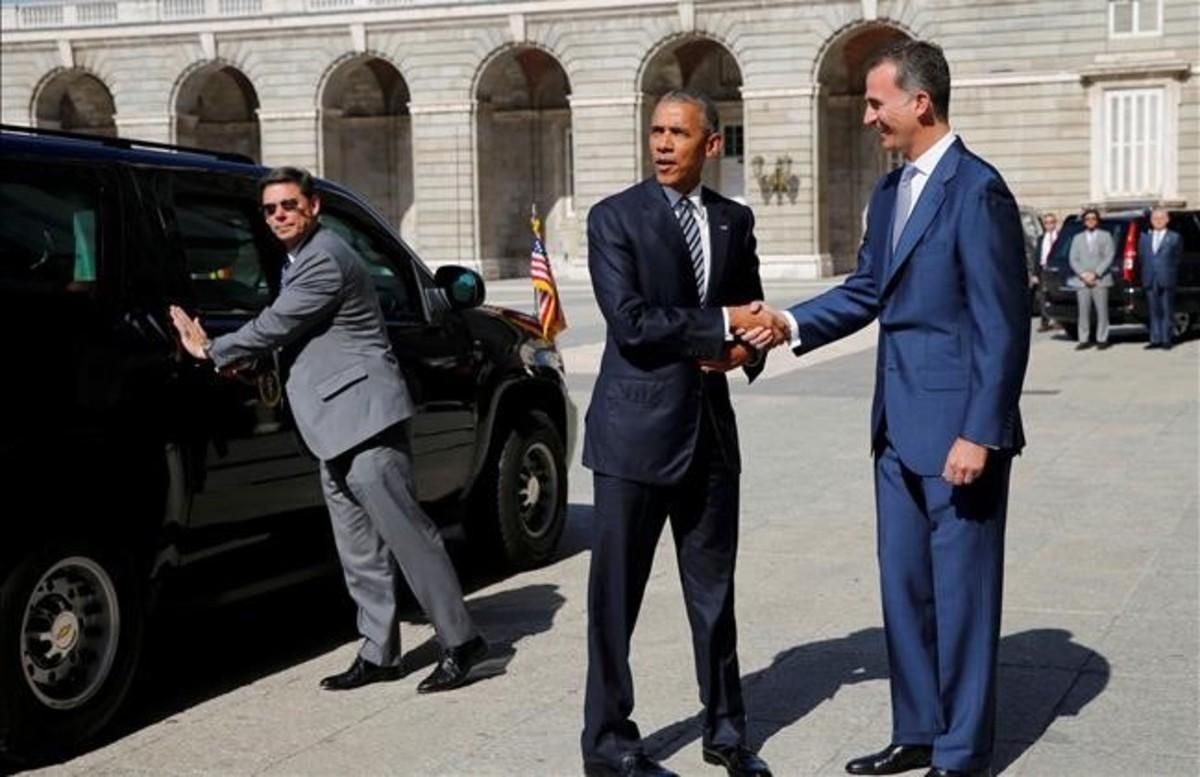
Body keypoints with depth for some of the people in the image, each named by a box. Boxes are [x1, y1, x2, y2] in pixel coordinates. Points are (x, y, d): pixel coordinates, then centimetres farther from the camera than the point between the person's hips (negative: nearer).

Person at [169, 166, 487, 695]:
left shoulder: (325, 260, -13)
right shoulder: (303, 259, 19)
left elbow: (274, 326, -12)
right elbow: (287, 333, 27)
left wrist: (211, 350, 2)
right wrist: (233, 355, 12)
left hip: (363, 418, -10)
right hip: (338, 428, 10)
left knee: (406, 533, -9)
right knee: (360, 551, 11)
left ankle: (460, 642, -5)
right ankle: (378, 654, 16)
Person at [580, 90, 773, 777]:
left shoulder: (735, 221, 10)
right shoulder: (615, 218, -5)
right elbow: (631, 322, -16)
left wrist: (744, 349, -5)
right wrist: (720, 326, -15)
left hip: (711, 428, 4)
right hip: (637, 431, -4)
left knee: (714, 592, 13)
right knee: (617, 595, 4)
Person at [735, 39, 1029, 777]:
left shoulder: (977, 191, -16)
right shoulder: (891, 191, 11)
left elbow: (1003, 326, -17)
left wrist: (980, 434, -19)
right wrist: (790, 322, 0)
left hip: (957, 428, -8)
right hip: (900, 427, 9)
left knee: (960, 590, 4)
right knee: (904, 584, 15)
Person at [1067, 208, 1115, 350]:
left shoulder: (1105, 236, 10)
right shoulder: (1077, 238, 16)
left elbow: (1109, 257, 0)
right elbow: (1073, 260, 9)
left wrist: (1095, 274, -10)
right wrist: (1083, 274, -8)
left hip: (1100, 280, -2)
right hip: (1082, 281, 2)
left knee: (1102, 311, -4)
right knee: (1083, 312, -3)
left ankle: (1102, 339, 1)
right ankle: (1084, 340, 0)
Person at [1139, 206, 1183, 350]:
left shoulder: (1175, 238, 4)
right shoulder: (1144, 237, 14)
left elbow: (1177, 259, 3)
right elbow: (1141, 258, 13)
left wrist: (1171, 275, 0)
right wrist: (1145, 274, 5)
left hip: (1166, 280, -3)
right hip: (1150, 281, 3)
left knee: (1167, 311, 0)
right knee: (1153, 311, 5)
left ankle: (1166, 340, 3)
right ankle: (1155, 339, 8)